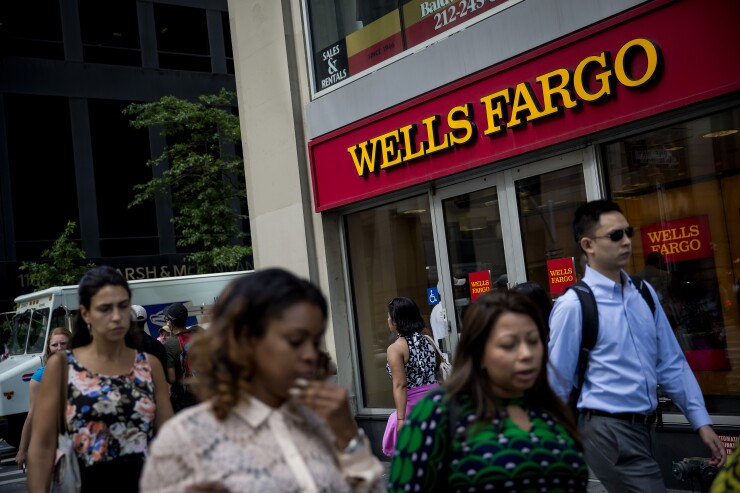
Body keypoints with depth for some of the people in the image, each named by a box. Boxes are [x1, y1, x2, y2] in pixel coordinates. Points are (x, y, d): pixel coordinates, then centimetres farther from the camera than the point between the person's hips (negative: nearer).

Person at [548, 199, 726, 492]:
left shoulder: (644, 294, 6)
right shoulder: (573, 306, -14)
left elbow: (671, 363, 10)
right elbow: (557, 386, -9)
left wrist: (701, 421, 6)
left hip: (646, 426, 7)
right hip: (610, 430, -7)